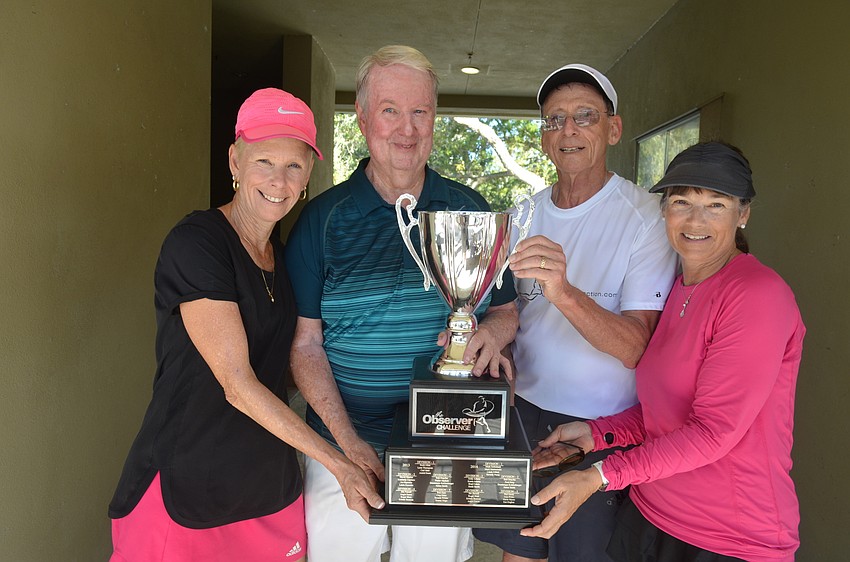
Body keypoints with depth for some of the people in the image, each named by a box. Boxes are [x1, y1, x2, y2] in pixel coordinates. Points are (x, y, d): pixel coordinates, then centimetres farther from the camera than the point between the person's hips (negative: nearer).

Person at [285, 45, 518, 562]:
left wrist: (491, 331, -17)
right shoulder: (322, 218, -5)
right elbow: (305, 343, -6)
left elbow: (507, 309, 7)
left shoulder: (470, 211, 1)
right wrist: (349, 442, -16)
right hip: (343, 441, -1)